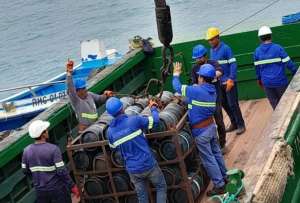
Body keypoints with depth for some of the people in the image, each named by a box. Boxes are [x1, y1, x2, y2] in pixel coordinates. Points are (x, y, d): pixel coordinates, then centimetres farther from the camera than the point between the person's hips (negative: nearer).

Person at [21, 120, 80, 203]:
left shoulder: (27, 151, -4)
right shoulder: (53, 149, -19)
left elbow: (25, 171, 5)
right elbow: (61, 171, -20)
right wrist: (72, 186, -10)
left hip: (40, 190, 5)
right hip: (57, 189, -4)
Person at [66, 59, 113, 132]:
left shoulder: (89, 95, 5)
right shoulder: (75, 99, -16)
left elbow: (100, 99, 21)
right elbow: (70, 88, -33)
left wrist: (105, 96, -2)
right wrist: (69, 73, -44)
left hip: (96, 126, 7)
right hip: (84, 129, -7)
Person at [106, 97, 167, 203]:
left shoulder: (110, 131, -5)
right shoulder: (134, 120, -17)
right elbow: (155, 120, -4)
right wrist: (153, 107, 15)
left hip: (133, 169, 3)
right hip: (148, 164, -3)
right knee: (161, 187, 18)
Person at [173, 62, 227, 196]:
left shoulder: (196, 91, -22)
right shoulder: (212, 91, 4)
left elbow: (177, 87, -10)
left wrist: (176, 74, 6)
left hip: (201, 131, -8)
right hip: (211, 126, 8)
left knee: (208, 159, 1)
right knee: (216, 153, 21)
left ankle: (219, 185, 7)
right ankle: (224, 176, 35)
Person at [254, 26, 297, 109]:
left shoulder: (257, 51, -2)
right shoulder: (278, 48, -12)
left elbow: (257, 67, 8)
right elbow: (288, 63, -9)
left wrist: (259, 79, 23)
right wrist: (295, 73, 5)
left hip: (266, 83, 3)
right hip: (280, 81, -3)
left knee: (274, 104, 15)